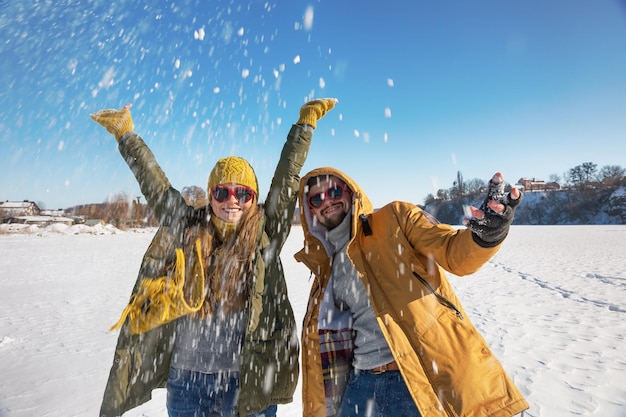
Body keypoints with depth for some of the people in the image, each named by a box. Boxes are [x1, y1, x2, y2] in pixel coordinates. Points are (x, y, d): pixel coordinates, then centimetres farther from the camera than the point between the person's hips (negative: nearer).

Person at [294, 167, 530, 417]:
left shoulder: (395, 218, -2)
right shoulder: (326, 267, 11)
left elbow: (455, 254, -12)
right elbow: (327, 337, 16)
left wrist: (485, 233, -34)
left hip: (425, 379, -4)